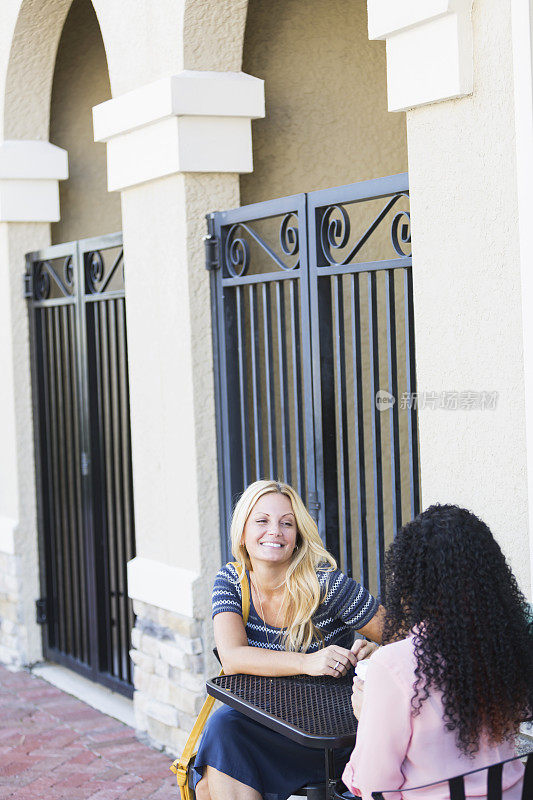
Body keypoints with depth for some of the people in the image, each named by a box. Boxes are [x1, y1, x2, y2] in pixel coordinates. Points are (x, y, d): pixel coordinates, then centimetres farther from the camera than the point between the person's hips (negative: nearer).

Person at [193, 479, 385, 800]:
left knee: (224, 729, -25)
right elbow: (232, 657, -17)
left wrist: (372, 652, -29)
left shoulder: (327, 585, -12)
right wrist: (307, 662, -30)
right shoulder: (231, 581, -1)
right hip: (262, 716, 3)